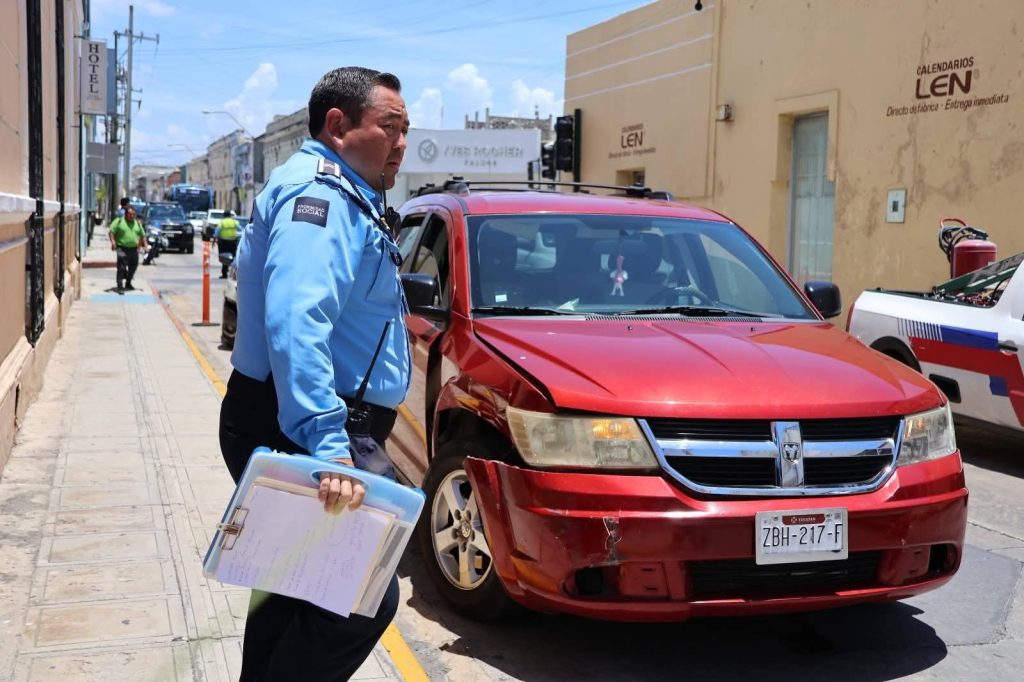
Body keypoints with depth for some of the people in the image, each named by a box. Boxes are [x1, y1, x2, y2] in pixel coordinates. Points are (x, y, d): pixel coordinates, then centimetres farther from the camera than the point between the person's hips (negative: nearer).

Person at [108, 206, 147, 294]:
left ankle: (128, 283, 32)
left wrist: (144, 245, 12)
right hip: (122, 248, -5)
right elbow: (112, 231, -4)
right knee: (122, 267, -11)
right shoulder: (119, 221, 0)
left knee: (133, 267, 13)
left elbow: (142, 235, 20)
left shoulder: (137, 223, 14)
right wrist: (113, 241, -17)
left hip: (133, 248, 5)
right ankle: (120, 286, -11)